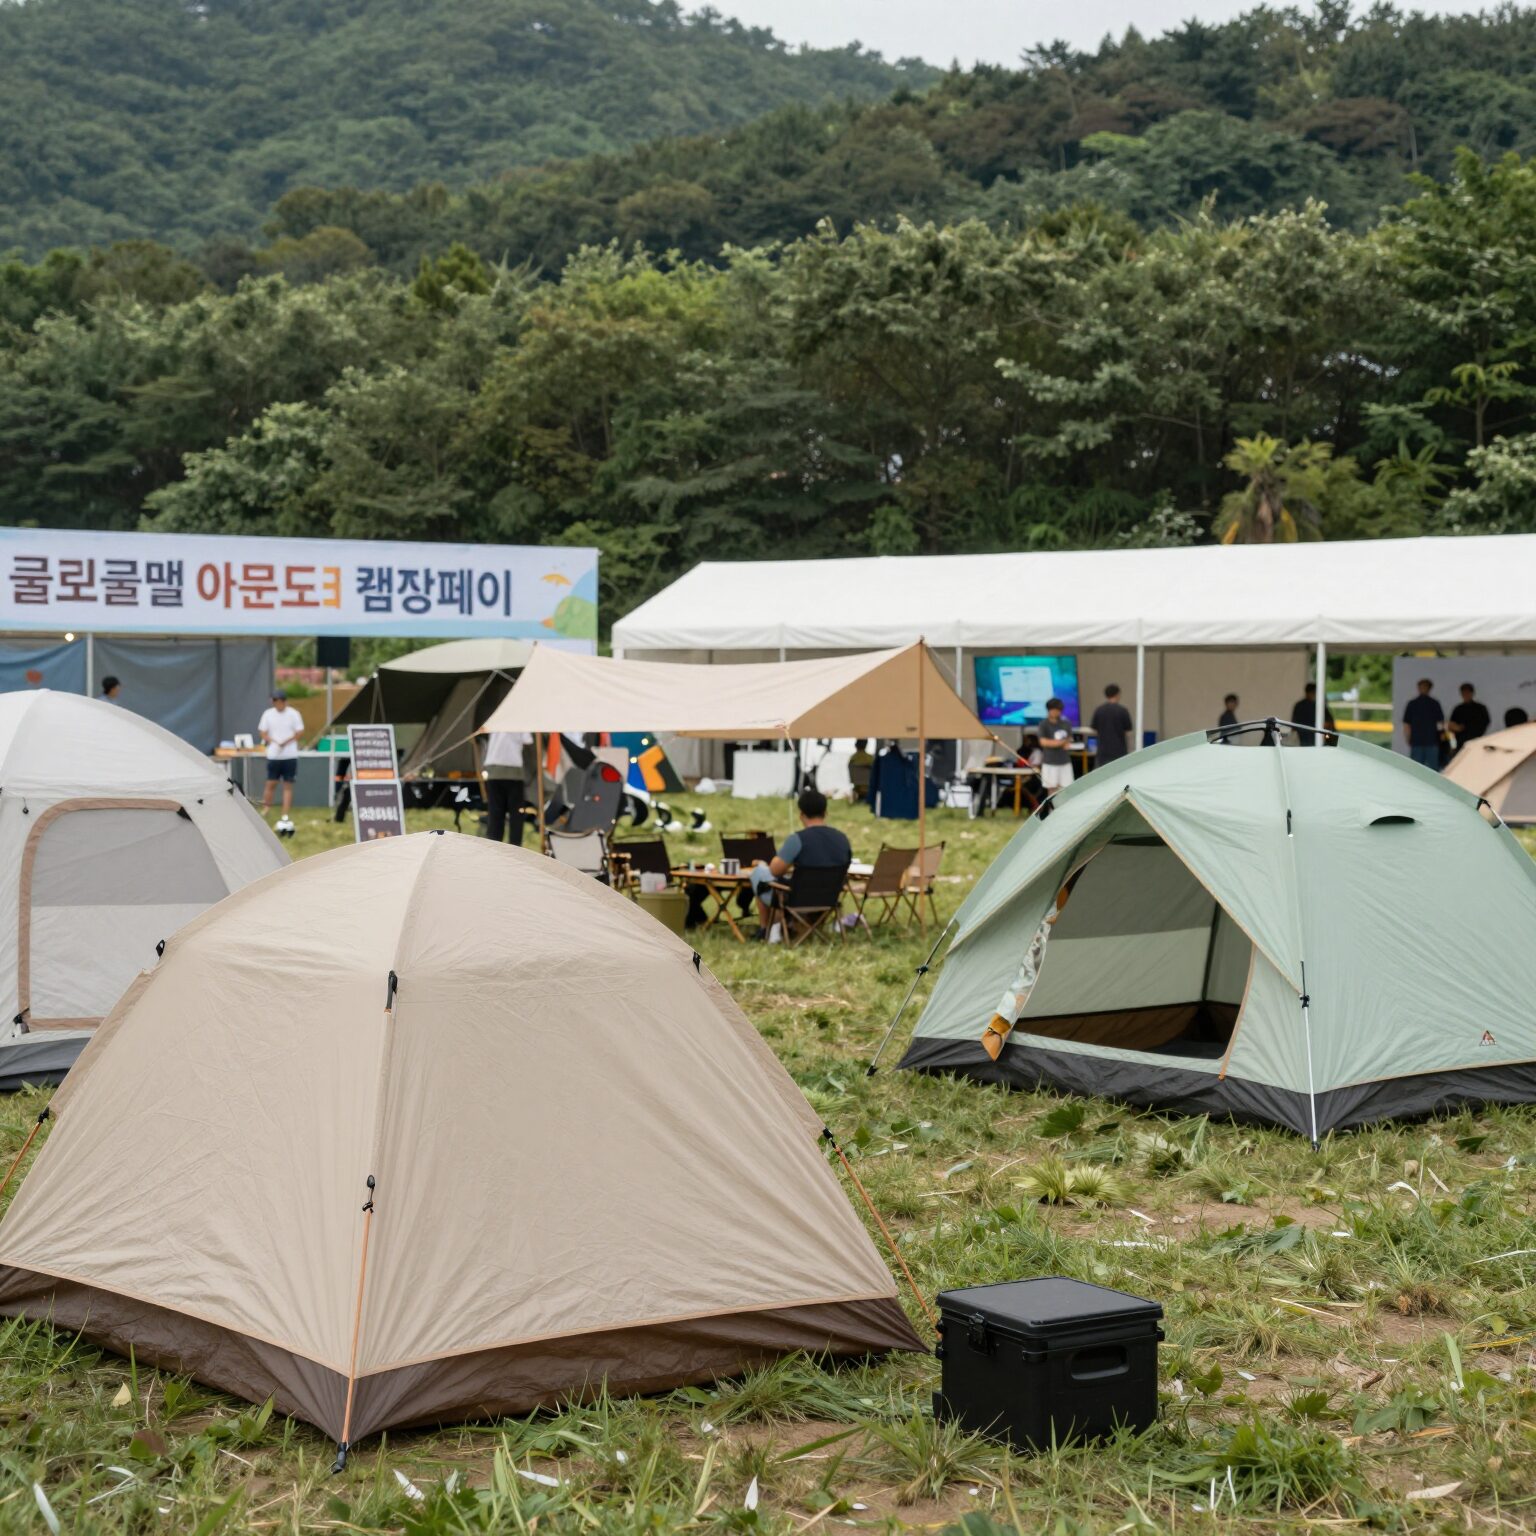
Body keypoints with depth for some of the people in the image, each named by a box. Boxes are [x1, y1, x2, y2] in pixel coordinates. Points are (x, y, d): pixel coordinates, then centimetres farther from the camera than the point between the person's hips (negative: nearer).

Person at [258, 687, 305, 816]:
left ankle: (285, 816, 1)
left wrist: (286, 742, -15)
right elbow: (263, 733, 4)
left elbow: (299, 733, -2)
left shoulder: (293, 714, -2)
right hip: (273, 755, 1)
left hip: (290, 756, -1)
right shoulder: (268, 714, 3)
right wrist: (274, 742, -13)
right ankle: (265, 809, 9)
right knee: (271, 783, 0)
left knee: (288, 785, 0)